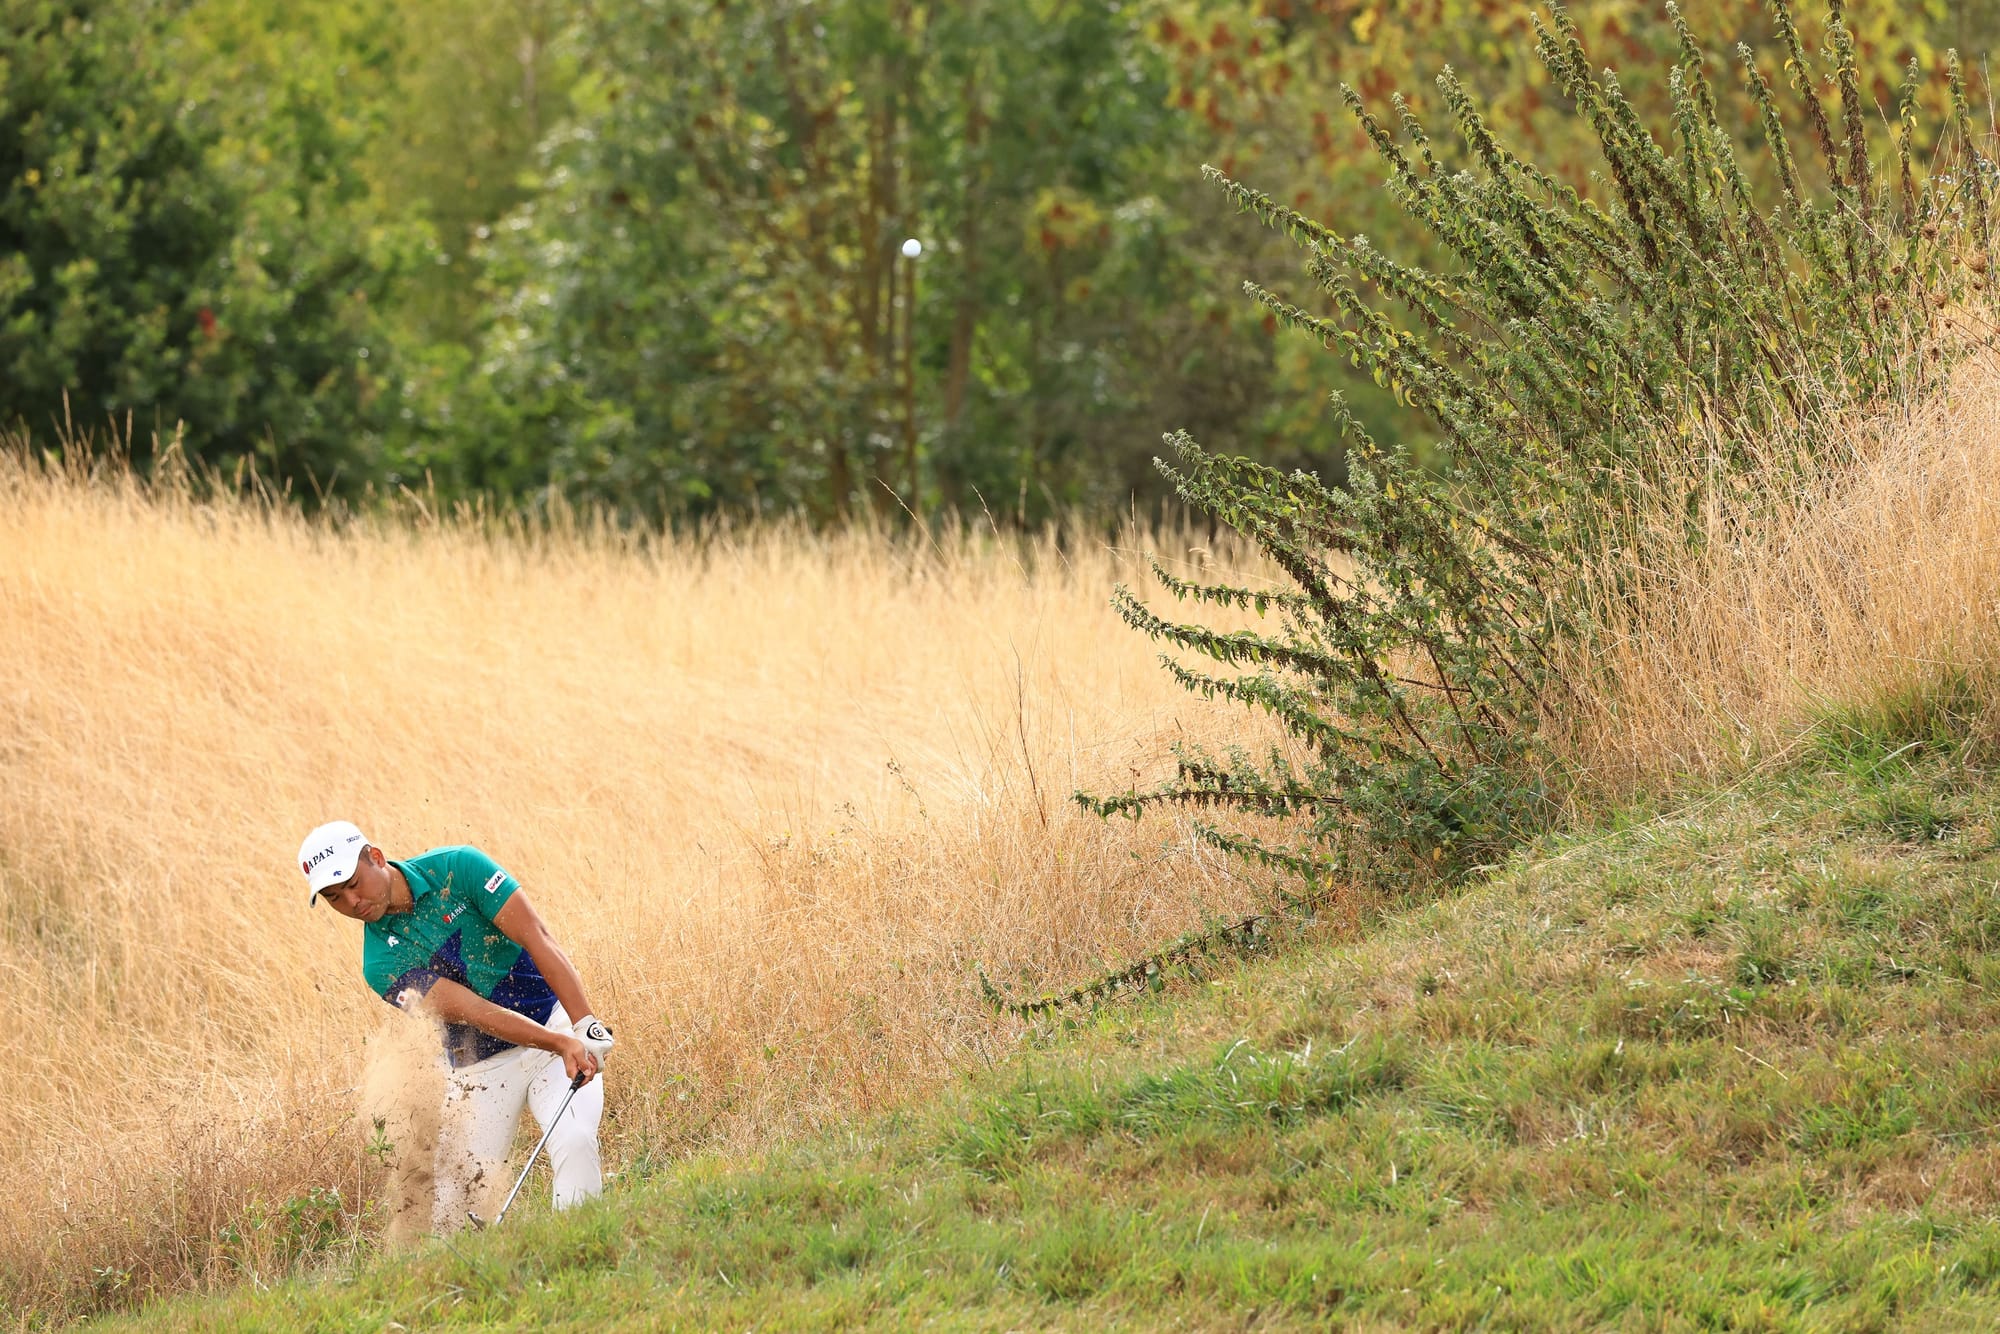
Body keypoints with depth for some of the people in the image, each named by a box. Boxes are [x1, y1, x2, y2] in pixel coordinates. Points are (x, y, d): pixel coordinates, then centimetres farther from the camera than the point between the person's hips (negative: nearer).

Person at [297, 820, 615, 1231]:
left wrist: (585, 1026, -24)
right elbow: (476, 1013, -19)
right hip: (479, 1070, 1)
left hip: (554, 1021, -1)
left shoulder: (456, 869, -10)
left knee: (574, 1142, -26)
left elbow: (537, 938, -14)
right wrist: (559, 1044, -31)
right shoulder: (381, 964, -9)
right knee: (454, 1210, -9)